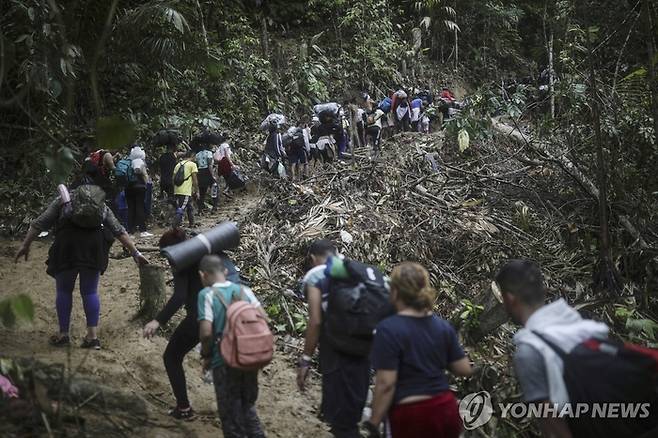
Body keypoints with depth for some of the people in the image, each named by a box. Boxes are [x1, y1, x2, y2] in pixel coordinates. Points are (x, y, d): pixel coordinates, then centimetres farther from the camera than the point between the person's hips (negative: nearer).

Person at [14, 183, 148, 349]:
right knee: (90, 291, 12)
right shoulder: (102, 206, 28)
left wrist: (25, 245, 21)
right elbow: (119, 231, 23)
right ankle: (93, 336, 8)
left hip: (67, 244, -2)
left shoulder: (62, 200, 25)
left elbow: (40, 223, 19)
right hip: (94, 246, 2)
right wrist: (135, 253, 24)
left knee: (63, 290, 13)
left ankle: (63, 334, 17)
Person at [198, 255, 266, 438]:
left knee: (230, 414, 10)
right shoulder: (243, 290, 3)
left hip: (225, 362, -5)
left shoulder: (207, 294, -11)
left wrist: (206, 356, -2)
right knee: (248, 408, 22)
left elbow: (206, 332, -18)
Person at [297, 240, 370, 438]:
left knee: (339, 416, 3)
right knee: (352, 412, 20)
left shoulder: (315, 276, -2)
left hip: (337, 352, -6)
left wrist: (305, 360, -6)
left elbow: (316, 321, -11)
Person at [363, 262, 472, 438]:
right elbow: (465, 369, 6)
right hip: (446, 409, 5)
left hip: (412, 416, -5)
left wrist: (374, 423, -10)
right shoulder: (443, 326, 1)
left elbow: (386, 383, -18)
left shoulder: (389, 329, -16)